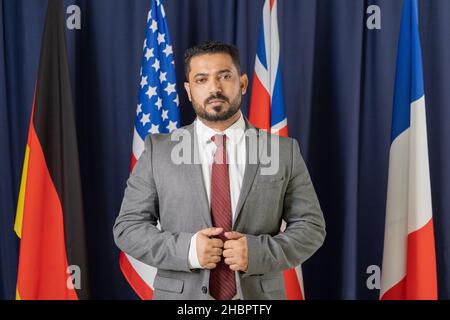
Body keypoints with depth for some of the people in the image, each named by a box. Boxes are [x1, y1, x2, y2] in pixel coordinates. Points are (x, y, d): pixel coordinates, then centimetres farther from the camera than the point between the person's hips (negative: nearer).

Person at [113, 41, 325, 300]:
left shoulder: (284, 151, -3)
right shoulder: (158, 150, -3)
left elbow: (311, 226, -1)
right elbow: (127, 227, -2)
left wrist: (259, 252, -17)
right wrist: (186, 250, -18)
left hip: (258, 295, 1)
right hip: (181, 295, 0)